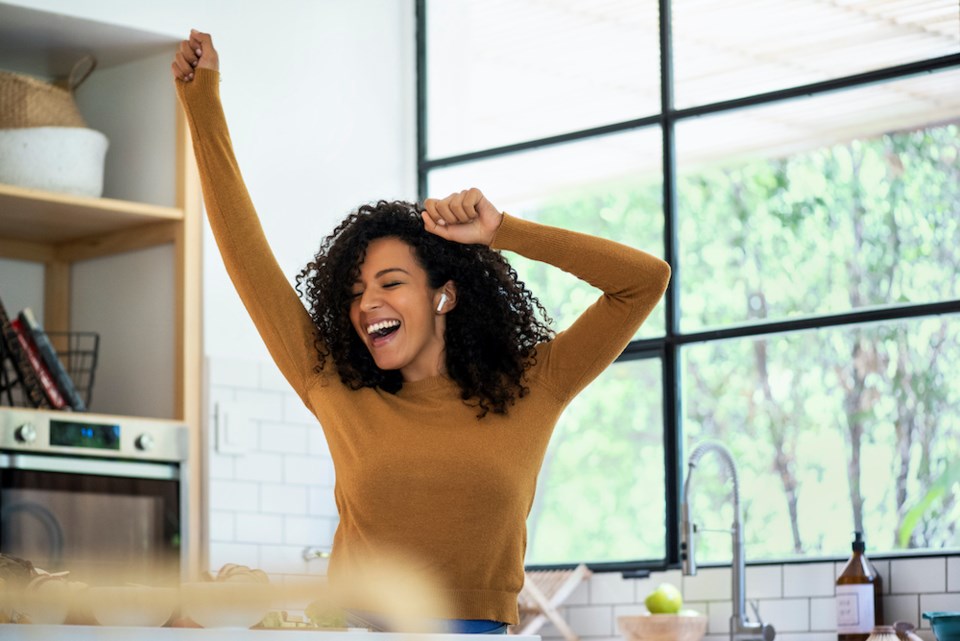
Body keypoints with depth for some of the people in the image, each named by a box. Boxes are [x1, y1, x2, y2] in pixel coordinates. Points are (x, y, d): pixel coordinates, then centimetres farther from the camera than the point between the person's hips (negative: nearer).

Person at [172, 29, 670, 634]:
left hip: (482, 625, -1)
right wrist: (203, 103, 14)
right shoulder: (338, 395, 10)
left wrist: (502, 232, 0)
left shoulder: (531, 391, 8)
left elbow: (646, 278, 4)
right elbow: (247, 255, 12)